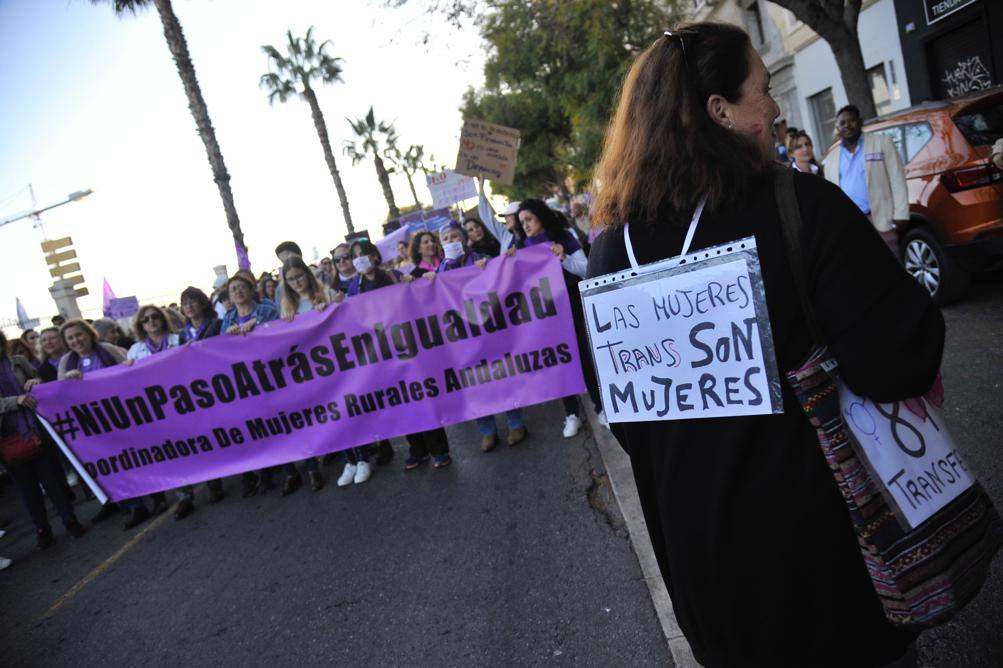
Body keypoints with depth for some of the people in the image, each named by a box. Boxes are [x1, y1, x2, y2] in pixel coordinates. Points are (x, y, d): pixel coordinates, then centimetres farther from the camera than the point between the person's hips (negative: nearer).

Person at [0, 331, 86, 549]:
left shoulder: (19, 362, 4)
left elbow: (39, 383, 13)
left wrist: (38, 383, -9)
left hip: (36, 431, 1)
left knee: (51, 478, 6)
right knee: (26, 485, 10)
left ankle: (69, 520, 17)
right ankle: (42, 528, 23)